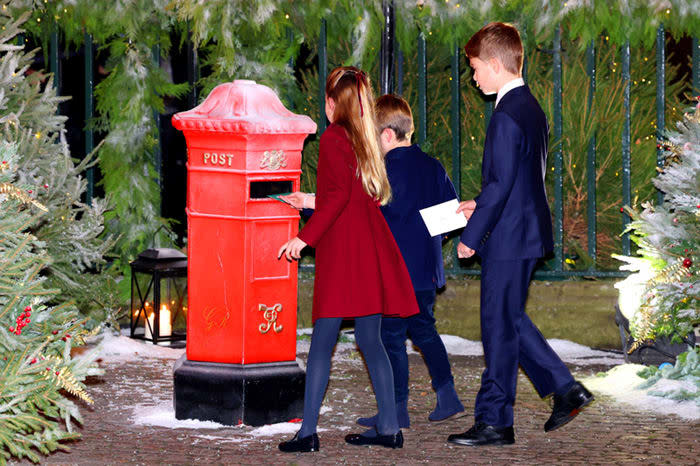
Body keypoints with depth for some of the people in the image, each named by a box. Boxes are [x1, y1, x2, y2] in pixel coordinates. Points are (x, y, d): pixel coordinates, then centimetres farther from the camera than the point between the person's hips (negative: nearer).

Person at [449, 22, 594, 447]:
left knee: (500, 326, -2)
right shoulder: (532, 108, 12)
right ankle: (565, 388, 16)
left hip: (509, 240, -10)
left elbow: (501, 185, -22)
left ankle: (495, 423, 4)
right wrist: (481, 204, 17)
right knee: (510, 320, 18)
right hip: (528, 233, 10)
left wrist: (472, 236, -15)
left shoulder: (506, 117, -19)